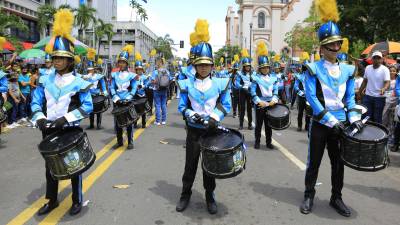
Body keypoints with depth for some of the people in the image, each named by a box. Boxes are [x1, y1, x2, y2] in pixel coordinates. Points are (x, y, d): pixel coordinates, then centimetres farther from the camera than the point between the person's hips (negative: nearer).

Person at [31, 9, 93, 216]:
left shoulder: (78, 83, -12)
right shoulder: (45, 80, 1)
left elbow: (88, 107, -13)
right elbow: (36, 102, 6)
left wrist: (66, 118, -20)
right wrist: (39, 118, -12)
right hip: (49, 130, 5)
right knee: (50, 166, 15)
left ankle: (77, 201, 23)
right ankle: (52, 200, 33)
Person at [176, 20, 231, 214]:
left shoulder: (220, 84, -2)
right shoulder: (187, 84, -2)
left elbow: (226, 105, 1)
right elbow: (181, 106, 0)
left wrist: (215, 118, -15)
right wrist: (190, 115, -19)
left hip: (212, 130, 0)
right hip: (194, 130, 0)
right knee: (190, 164, 8)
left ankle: (210, 196, 25)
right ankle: (185, 194, 24)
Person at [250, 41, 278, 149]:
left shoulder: (273, 78, 7)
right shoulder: (256, 78, -5)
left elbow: (275, 91, 7)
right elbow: (253, 92, -8)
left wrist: (274, 100, -8)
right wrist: (259, 102, -15)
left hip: (270, 104, 3)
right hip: (260, 104, -3)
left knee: (269, 124, 9)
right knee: (259, 124, 4)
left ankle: (269, 142, 18)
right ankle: (257, 142, 13)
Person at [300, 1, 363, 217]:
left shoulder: (347, 70, 6)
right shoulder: (314, 69, -8)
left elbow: (350, 98, 11)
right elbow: (311, 98, -15)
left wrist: (354, 117, -5)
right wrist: (330, 120, -18)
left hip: (340, 124, 4)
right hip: (320, 124, -4)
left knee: (338, 163, 12)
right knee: (314, 162, 6)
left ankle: (336, 198, 27)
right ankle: (309, 196, 22)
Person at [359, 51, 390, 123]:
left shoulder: (385, 69, -9)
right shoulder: (368, 68, 5)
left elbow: (387, 82, -18)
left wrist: (384, 89, -40)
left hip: (379, 97, -4)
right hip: (368, 96, 4)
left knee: (377, 118, 4)